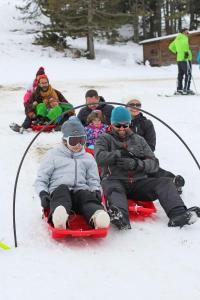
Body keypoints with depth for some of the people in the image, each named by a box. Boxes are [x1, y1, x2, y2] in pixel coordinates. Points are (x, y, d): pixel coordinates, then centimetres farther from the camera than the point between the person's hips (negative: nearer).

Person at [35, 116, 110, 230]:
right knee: (62, 189, -38)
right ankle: (59, 217, -71)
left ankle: (97, 217, -69)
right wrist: (43, 194, -6)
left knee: (88, 196, -34)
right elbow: (41, 180, 16)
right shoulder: (53, 155, 21)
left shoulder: (88, 158, 30)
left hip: (80, 190, 2)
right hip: (58, 190, -2)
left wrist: (97, 191, 2)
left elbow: (93, 181, 27)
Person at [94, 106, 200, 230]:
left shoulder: (139, 140, 23)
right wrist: (121, 153, -7)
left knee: (165, 182, -19)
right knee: (112, 187, -38)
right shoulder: (104, 139, 16)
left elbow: (154, 164, 11)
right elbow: (99, 157, -6)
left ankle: (178, 215, -43)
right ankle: (120, 218, -67)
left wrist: (136, 164, -9)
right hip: (114, 181, -3)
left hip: (139, 182, 4)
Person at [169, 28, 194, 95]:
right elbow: (184, 44, -28)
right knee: (188, 74, -6)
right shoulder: (184, 37, -6)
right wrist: (186, 52, -26)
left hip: (179, 59, 8)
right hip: (186, 59, -8)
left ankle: (179, 89, 11)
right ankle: (186, 90, -9)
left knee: (180, 74, 10)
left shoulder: (177, 39, 19)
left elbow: (171, 46, 27)